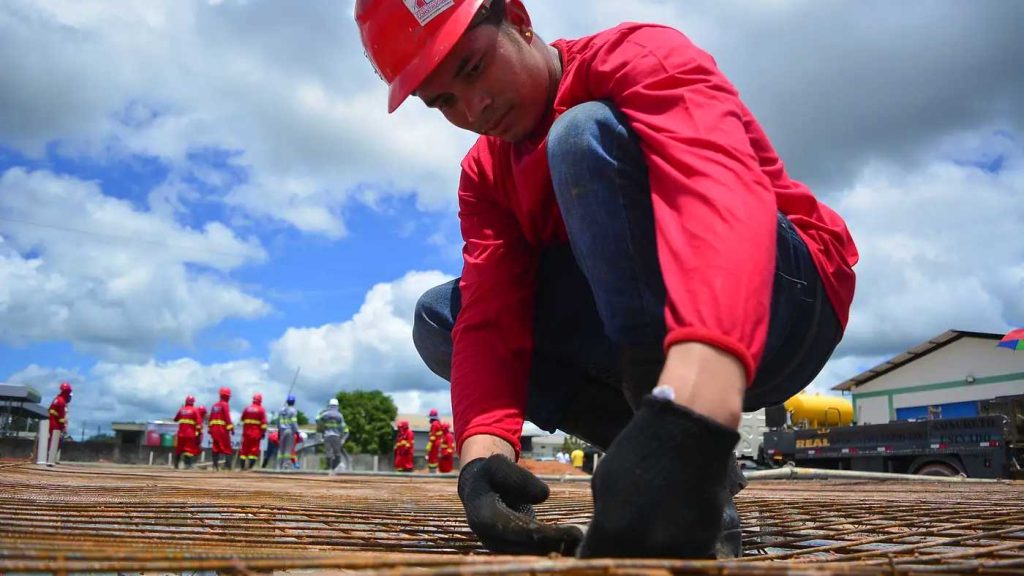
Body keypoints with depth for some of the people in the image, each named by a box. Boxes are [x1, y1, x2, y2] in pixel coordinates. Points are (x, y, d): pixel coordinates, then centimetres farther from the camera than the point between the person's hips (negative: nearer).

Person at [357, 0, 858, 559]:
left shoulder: (638, 56, -14)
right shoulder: (484, 175, 4)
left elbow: (722, 190, -36)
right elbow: (489, 318, -11)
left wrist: (699, 386, -54)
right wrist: (483, 447, -31)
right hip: (652, 352, 6)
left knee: (585, 134, -25)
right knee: (439, 317, -3)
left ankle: (696, 473, -25)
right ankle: (689, 457, -6)